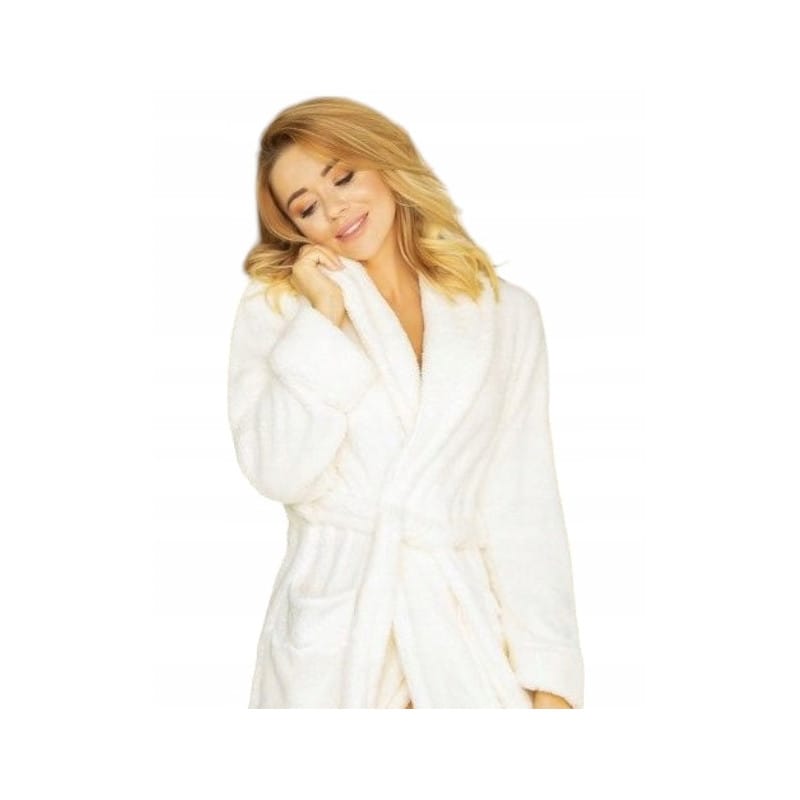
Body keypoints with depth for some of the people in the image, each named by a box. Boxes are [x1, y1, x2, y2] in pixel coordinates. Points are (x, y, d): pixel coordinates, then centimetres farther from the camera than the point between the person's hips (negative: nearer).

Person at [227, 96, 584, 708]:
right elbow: (279, 474, -10)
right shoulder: (274, 308, 2)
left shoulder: (506, 312, 4)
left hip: (468, 635, 1)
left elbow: (524, 502, 0)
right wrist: (324, 319, -11)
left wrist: (549, 676, -5)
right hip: (330, 638, 0)